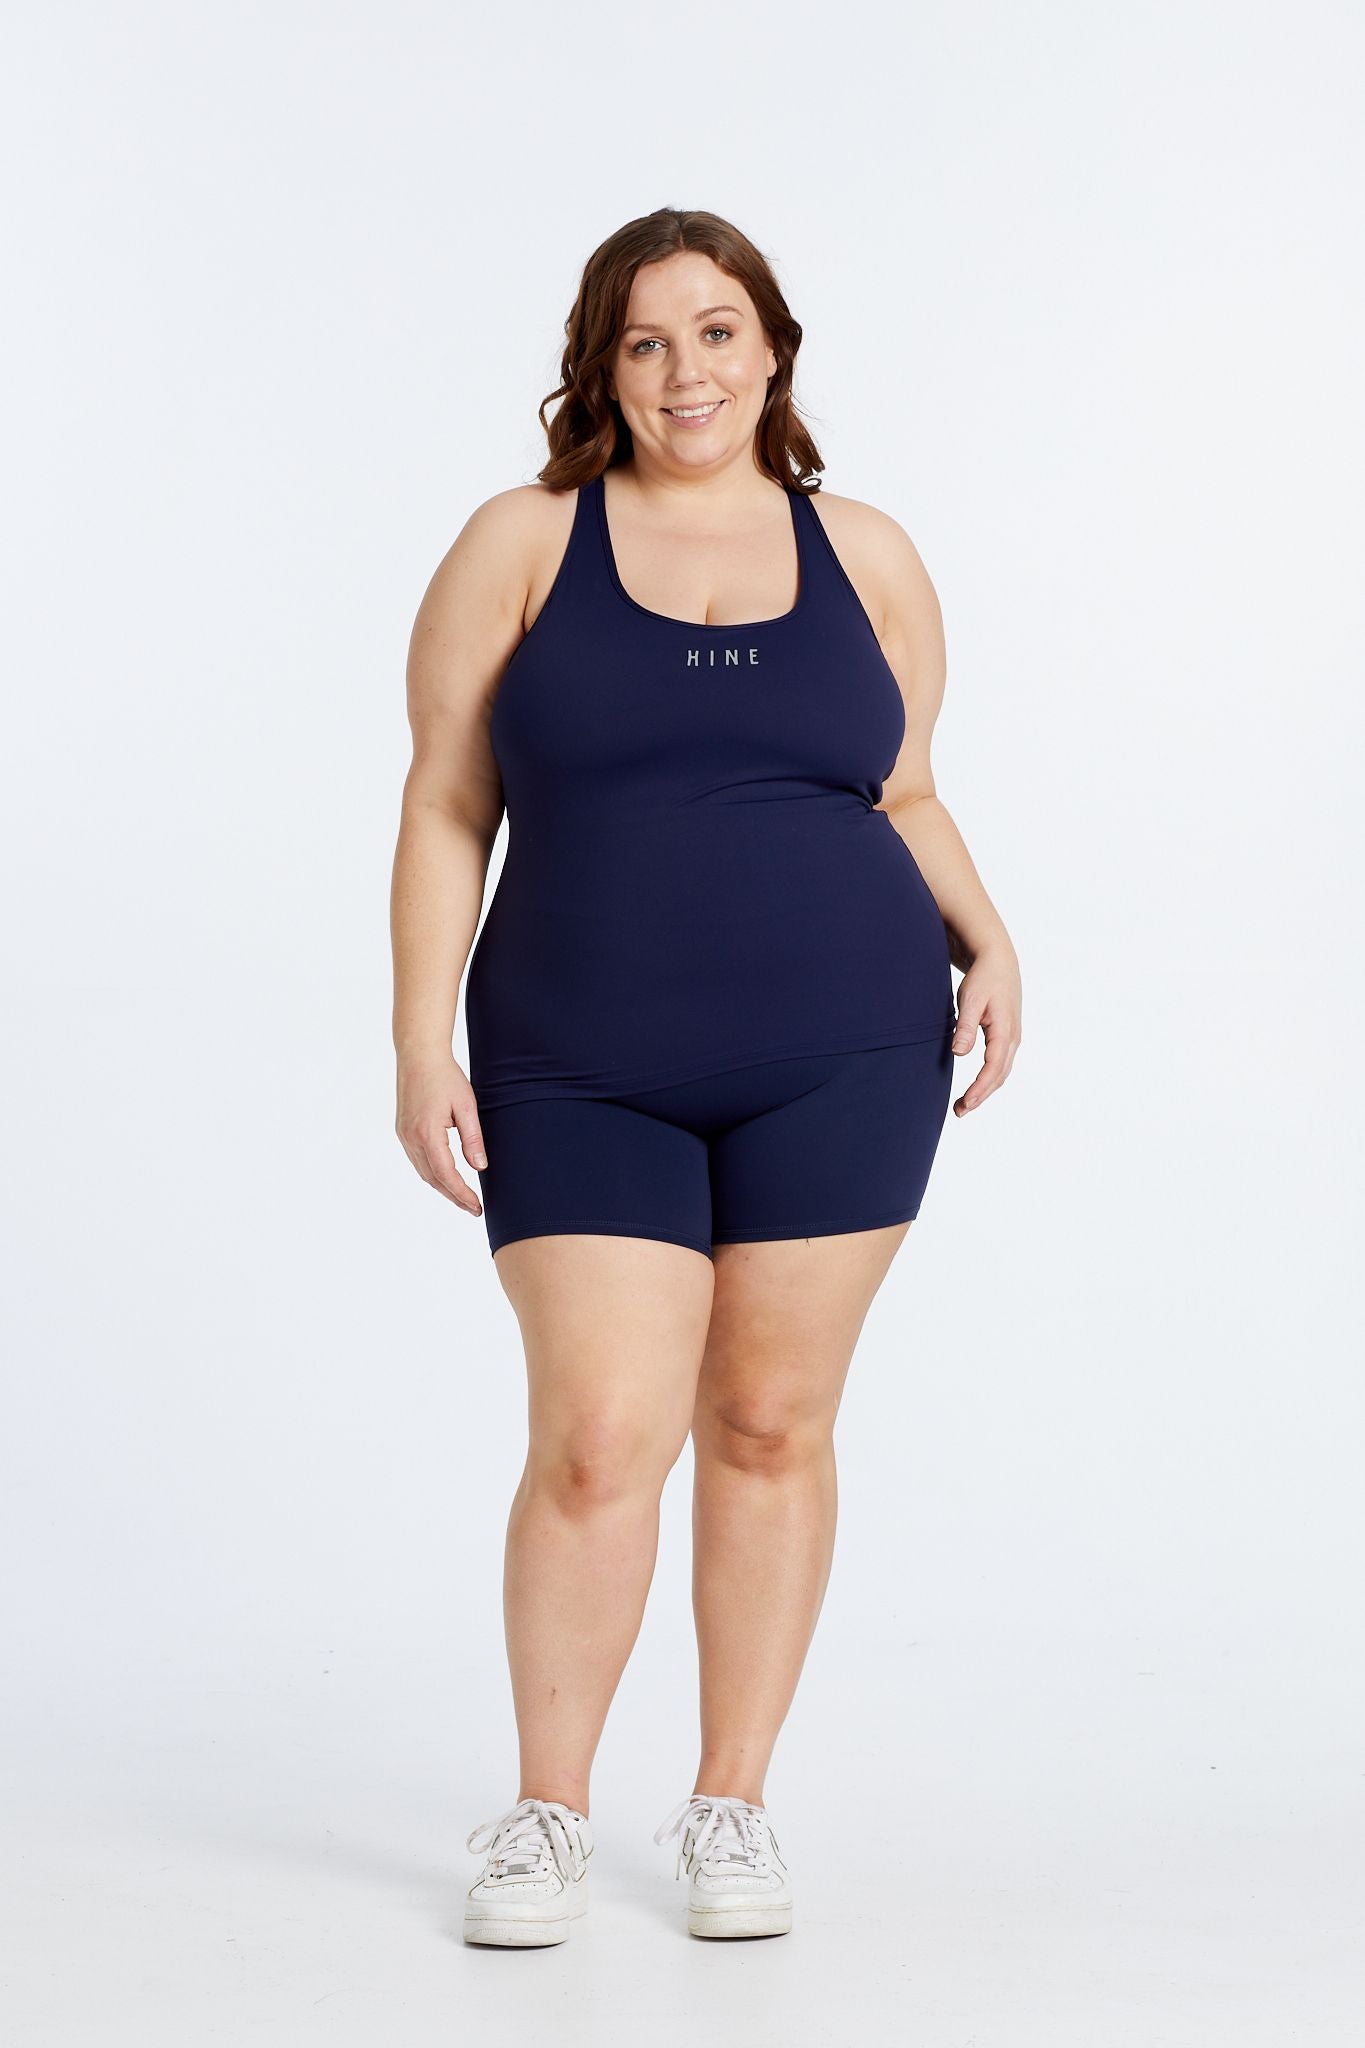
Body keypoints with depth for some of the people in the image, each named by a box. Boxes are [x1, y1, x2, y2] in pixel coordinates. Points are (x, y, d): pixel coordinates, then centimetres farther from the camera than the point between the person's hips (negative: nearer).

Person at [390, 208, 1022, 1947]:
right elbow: (445, 807, 2)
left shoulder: (866, 557, 9)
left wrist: (987, 940, -2)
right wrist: (423, 1047, -4)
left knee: (772, 1424, 5)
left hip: (844, 1053, 2)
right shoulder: (522, 545, 4)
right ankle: (547, 1814, 13)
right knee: (600, 1437, -7)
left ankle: (731, 1805, 20)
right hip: (583, 1073, -1)